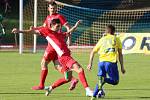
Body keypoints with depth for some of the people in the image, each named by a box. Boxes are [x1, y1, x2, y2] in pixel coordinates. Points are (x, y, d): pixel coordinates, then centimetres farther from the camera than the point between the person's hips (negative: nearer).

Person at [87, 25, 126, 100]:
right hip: (111, 62, -3)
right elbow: (120, 54, 11)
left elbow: (93, 52, 17)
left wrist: (90, 64, 21)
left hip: (101, 62, 3)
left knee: (100, 81, 17)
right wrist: (122, 67, 14)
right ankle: (103, 79, -23)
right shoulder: (116, 39, 13)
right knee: (115, 81, 8)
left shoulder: (102, 40, 20)